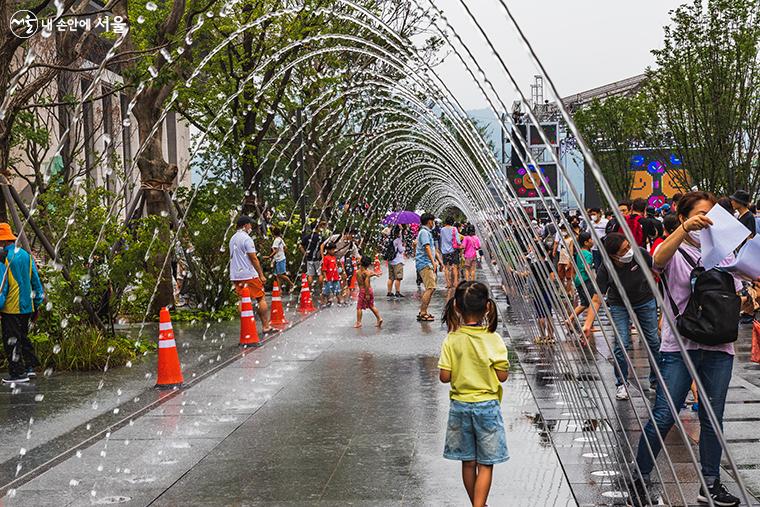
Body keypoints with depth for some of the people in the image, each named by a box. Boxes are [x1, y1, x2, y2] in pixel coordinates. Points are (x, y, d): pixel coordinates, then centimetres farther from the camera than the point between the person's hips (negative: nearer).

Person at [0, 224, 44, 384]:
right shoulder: (26, 255, 8)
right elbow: (36, 281, 13)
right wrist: (37, 305, 20)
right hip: (27, 306, 7)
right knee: (23, 337, 20)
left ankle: (17, 374, 4)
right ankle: (30, 367, 19)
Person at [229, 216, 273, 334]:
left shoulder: (232, 239, 14)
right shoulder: (246, 239, -12)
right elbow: (254, 258, -14)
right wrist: (261, 274, -8)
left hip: (235, 276, 8)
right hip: (248, 275, -8)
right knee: (261, 299, 1)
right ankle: (266, 327, 0)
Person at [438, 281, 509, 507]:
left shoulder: (451, 340, -10)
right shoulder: (493, 340, -14)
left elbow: (444, 376, -10)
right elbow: (503, 376, -10)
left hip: (460, 405, 2)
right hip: (487, 406, -2)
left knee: (468, 463, 15)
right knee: (485, 464, 6)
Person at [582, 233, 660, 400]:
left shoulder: (640, 254, -27)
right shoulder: (606, 269, -29)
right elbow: (596, 300, -27)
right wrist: (588, 324, -36)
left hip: (646, 301, 2)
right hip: (619, 305, -2)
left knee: (654, 341, 5)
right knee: (622, 344, -10)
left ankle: (656, 380, 23)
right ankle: (622, 384, 8)